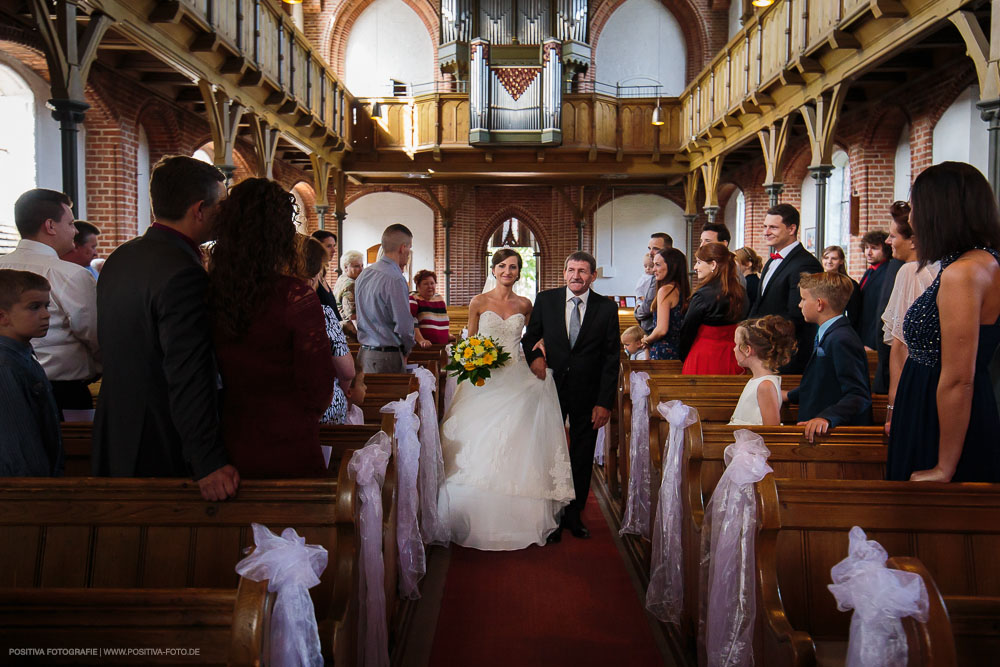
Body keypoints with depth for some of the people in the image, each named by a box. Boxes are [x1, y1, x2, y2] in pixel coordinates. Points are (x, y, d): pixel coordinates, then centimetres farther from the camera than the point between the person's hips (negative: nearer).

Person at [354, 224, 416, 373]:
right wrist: (406, 350, 0)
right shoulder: (395, 280, -18)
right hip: (387, 359, -9)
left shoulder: (363, 274, 10)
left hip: (364, 353, 9)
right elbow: (404, 325, -16)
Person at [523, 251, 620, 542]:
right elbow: (530, 336, 9)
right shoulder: (545, 300, -1)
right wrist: (533, 356, -15)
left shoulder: (607, 308, -4)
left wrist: (605, 402, -9)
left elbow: (611, 358, -4)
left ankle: (574, 513, 28)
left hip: (588, 393, 0)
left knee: (582, 458, 11)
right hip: (552, 387, 1)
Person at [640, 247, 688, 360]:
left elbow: (661, 330, -19)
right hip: (679, 351, 8)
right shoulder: (681, 289, 11)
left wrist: (646, 341, -1)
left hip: (663, 353, -8)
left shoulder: (665, 290, -14)